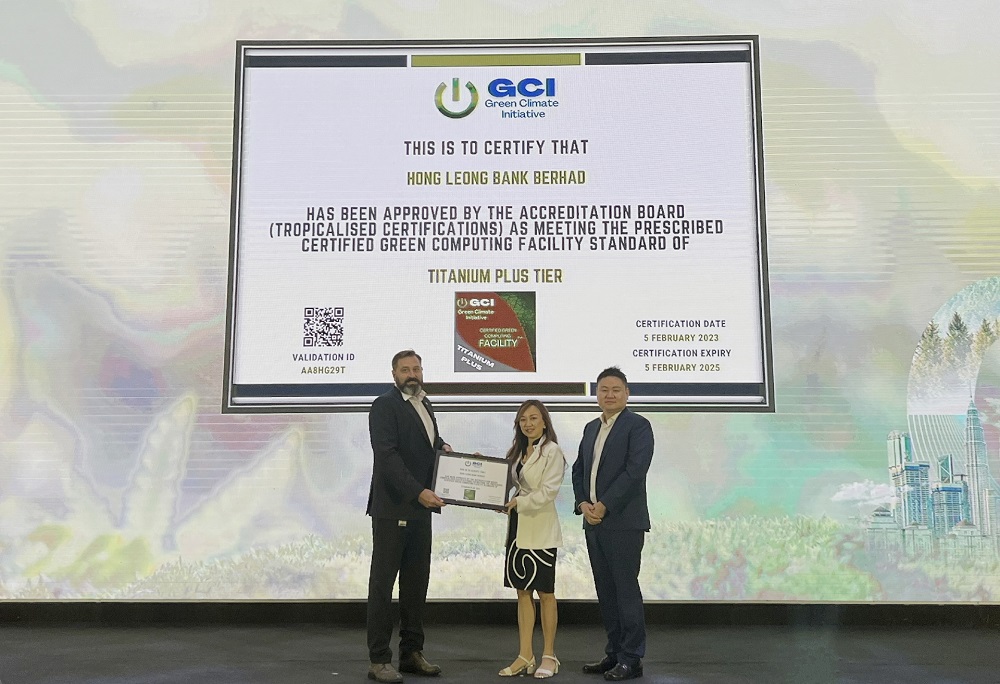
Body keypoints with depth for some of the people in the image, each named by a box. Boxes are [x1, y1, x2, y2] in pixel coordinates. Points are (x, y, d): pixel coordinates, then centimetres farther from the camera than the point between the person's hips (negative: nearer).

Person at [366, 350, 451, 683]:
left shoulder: (424, 404, 16)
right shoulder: (384, 406, -9)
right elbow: (387, 456, -19)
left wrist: (442, 446, 8)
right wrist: (419, 491, -25)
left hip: (420, 508, 8)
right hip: (392, 508, -8)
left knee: (416, 583, 11)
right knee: (383, 583, 0)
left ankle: (412, 653, 20)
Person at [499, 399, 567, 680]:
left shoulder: (552, 451, -9)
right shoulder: (518, 451, 14)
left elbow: (549, 490, -16)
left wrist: (519, 502, -21)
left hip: (541, 529, -7)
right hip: (518, 526, 7)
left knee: (544, 592, 3)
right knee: (522, 591, 9)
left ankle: (548, 656, 14)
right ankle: (525, 656, 16)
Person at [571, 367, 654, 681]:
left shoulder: (638, 426, -5)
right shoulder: (591, 428, 17)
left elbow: (635, 471, -15)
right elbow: (579, 469, 17)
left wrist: (603, 506, -16)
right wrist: (583, 503, 0)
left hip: (623, 522, -7)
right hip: (593, 522, 7)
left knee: (626, 589, -3)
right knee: (605, 591, 11)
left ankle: (631, 659, 6)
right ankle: (614, 653, 20)